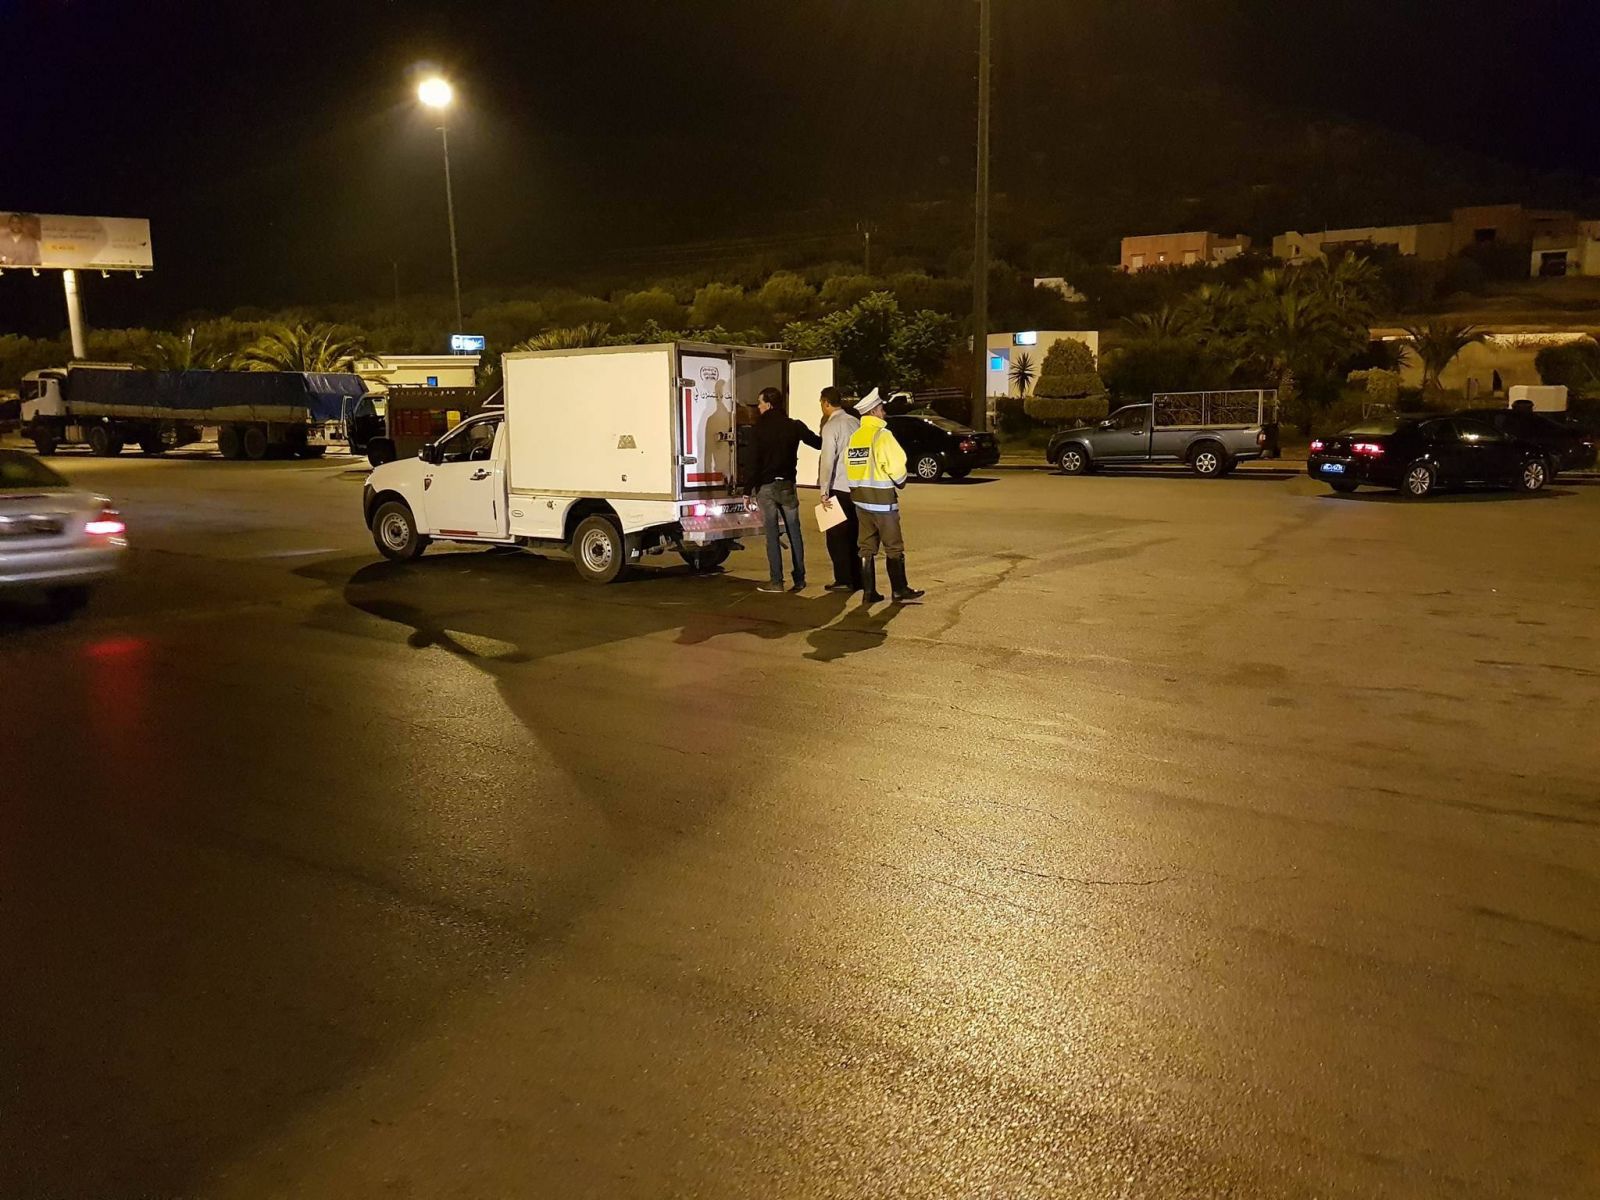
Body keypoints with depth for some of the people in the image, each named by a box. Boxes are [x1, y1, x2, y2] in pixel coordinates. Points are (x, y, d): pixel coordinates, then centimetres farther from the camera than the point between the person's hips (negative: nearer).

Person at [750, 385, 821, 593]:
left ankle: (776, 581, 1)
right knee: (794, 532, 9)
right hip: (787, 485, 2)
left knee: (772, 534, 0)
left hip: (765, 486, -2)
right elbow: (818, 443, 3)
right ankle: (799, 579, 10)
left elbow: (752, 461, -9)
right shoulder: (794, 426, -1)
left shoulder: (759, 428, -7)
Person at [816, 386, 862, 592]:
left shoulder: (831, 426, -11)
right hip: (856, 488, 6)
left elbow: (828, 460, -16)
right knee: (853, 535, 14)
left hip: (839, 488, -6)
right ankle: (857, 579, 18)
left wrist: (824, 491, -13)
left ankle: (844, 580, 3)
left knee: (837, 536, 3)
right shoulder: (856, 422, 7)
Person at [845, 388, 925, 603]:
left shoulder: (854, 437, 7)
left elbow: (849, 466, 6)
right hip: (883, 499, -7)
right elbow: (896, 466, -14)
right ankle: (899, 591, 7)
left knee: (867, 547, 10)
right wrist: (900, 482, 5)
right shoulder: (882, 434, -13)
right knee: (894, 548, 3)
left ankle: (868, 591, 12)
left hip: (860, 498, 7)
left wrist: (860, 487, 13)